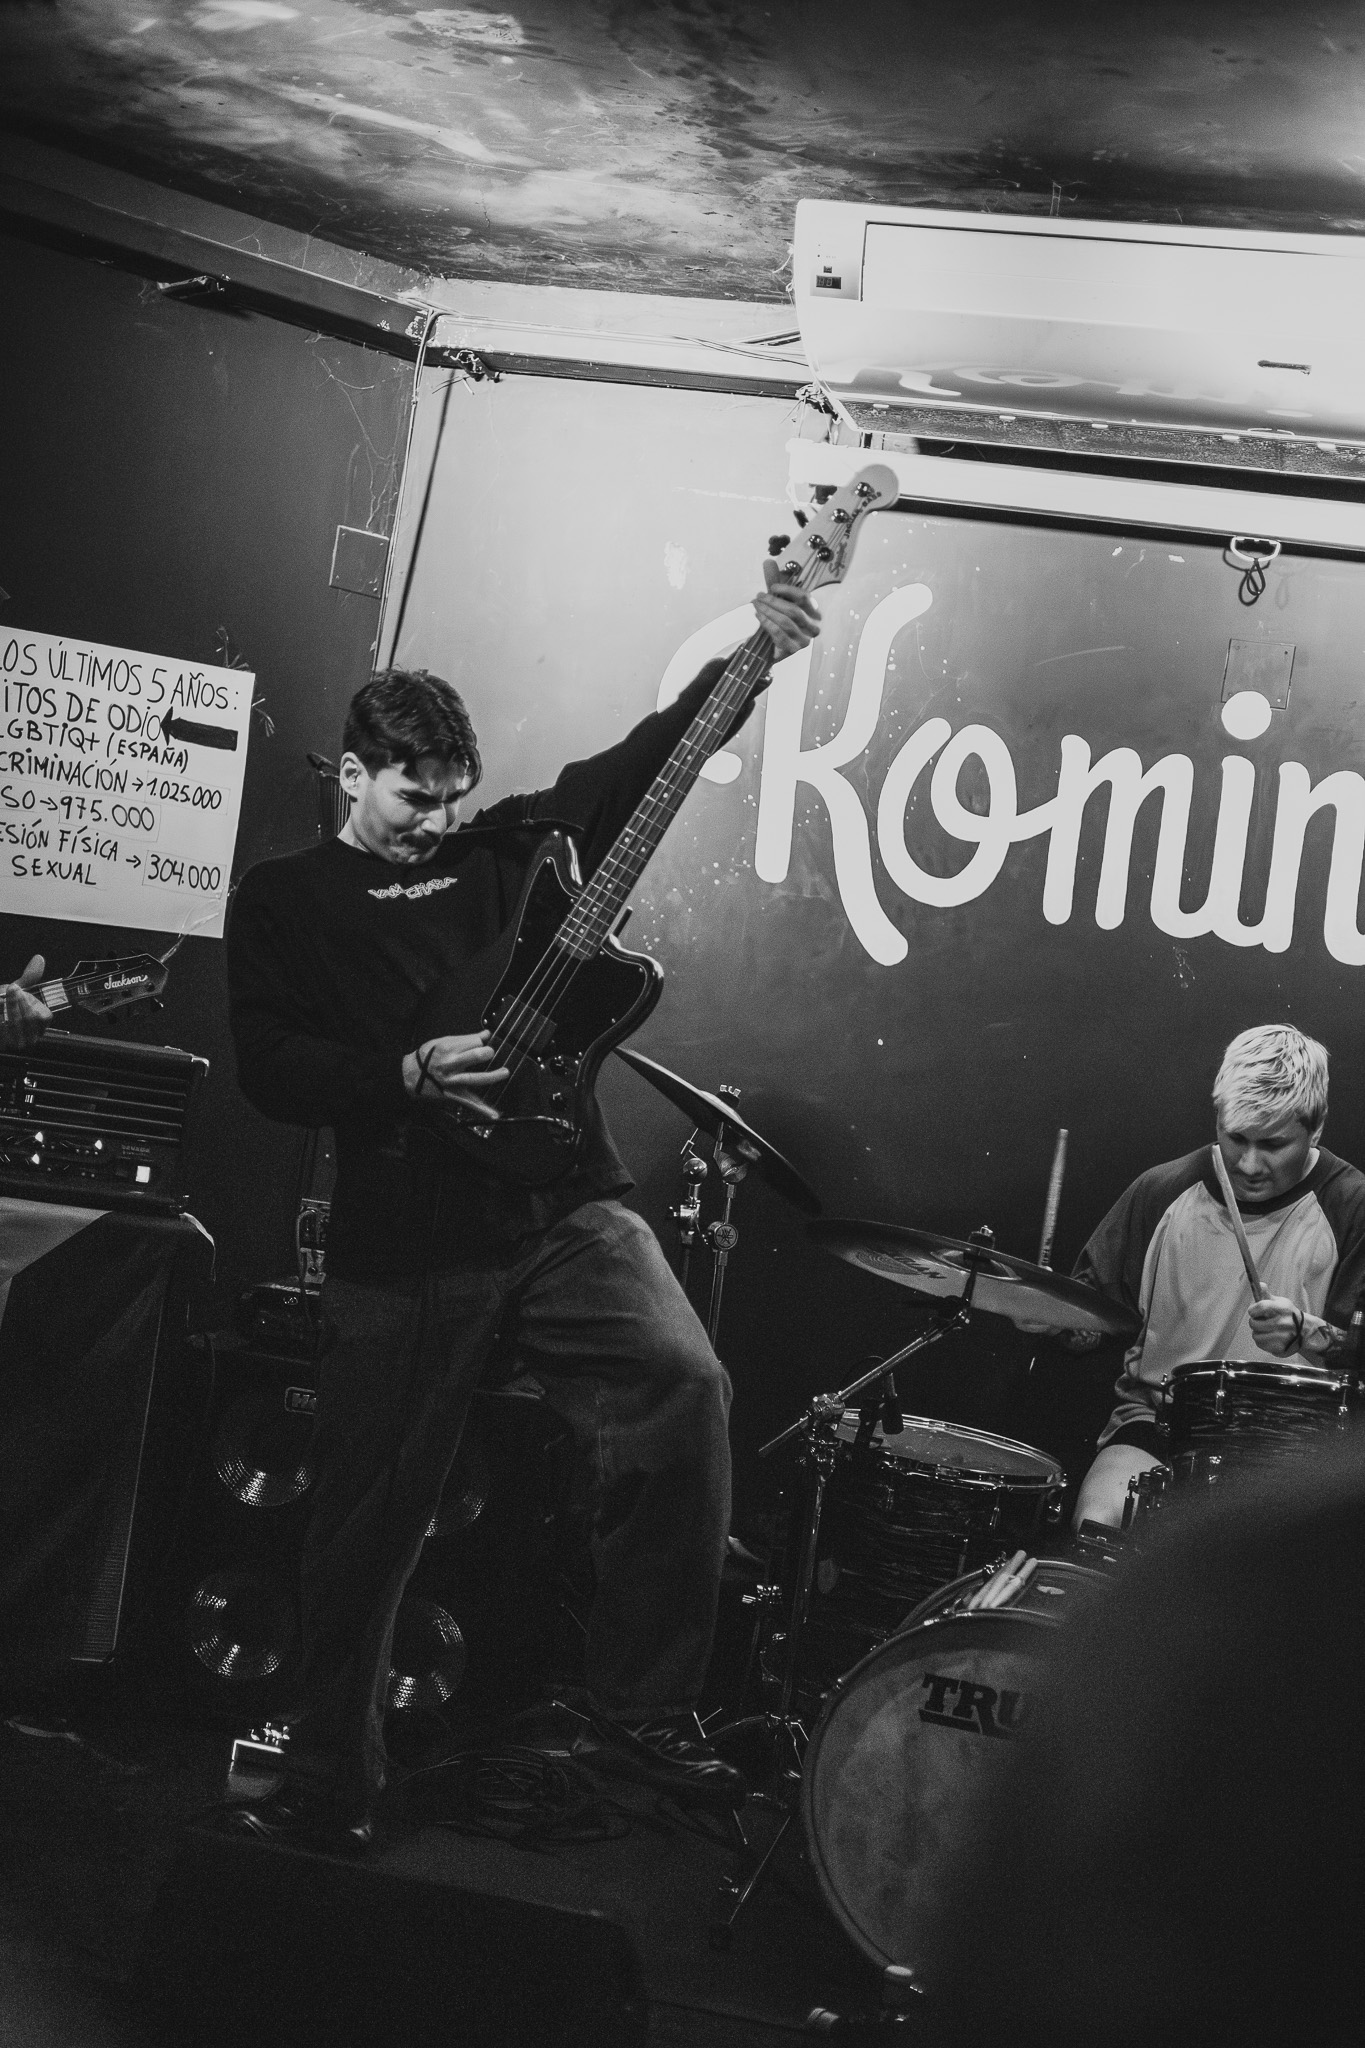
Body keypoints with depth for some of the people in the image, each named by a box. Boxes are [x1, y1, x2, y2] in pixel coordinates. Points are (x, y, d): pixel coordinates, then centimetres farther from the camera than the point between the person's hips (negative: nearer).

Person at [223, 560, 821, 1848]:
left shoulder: (506, 849, 16)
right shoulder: (284, 900, 9)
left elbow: (640, 762, 6)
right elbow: (268, 1070, -1)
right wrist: (408, 1074, -15)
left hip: (563, 1205, 2)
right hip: (401, 1247, -2)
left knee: (684, 1388, -19)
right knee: (369, 1517, 4)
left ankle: (645, 1706, -5)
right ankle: (337, 1767, 26)